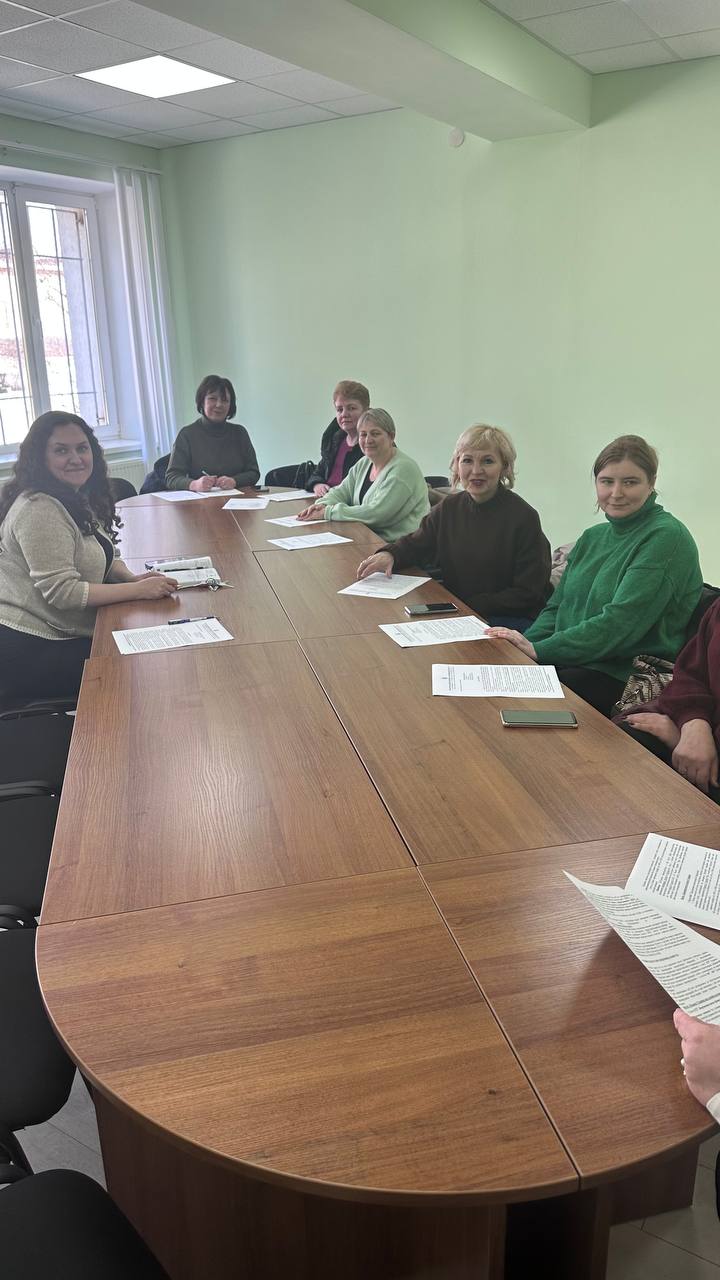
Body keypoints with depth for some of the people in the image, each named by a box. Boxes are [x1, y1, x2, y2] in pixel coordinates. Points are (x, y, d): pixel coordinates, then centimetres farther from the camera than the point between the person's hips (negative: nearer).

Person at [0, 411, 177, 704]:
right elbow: (61, 591, -25)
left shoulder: (77, 498, 9)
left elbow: (97, 555, 19)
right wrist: (139, 589, -23)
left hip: (59, 636, 9)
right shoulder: (40, 510, -21)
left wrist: (131, 577, -4)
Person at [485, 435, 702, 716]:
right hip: (572, 659, 7)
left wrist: (540, 650, -20)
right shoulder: (592, 537, 16)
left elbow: (620, 623, -19)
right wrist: (527, 642, -6)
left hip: (624, 675, -7)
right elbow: (557, 606, 15)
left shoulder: (666, 538, -10)